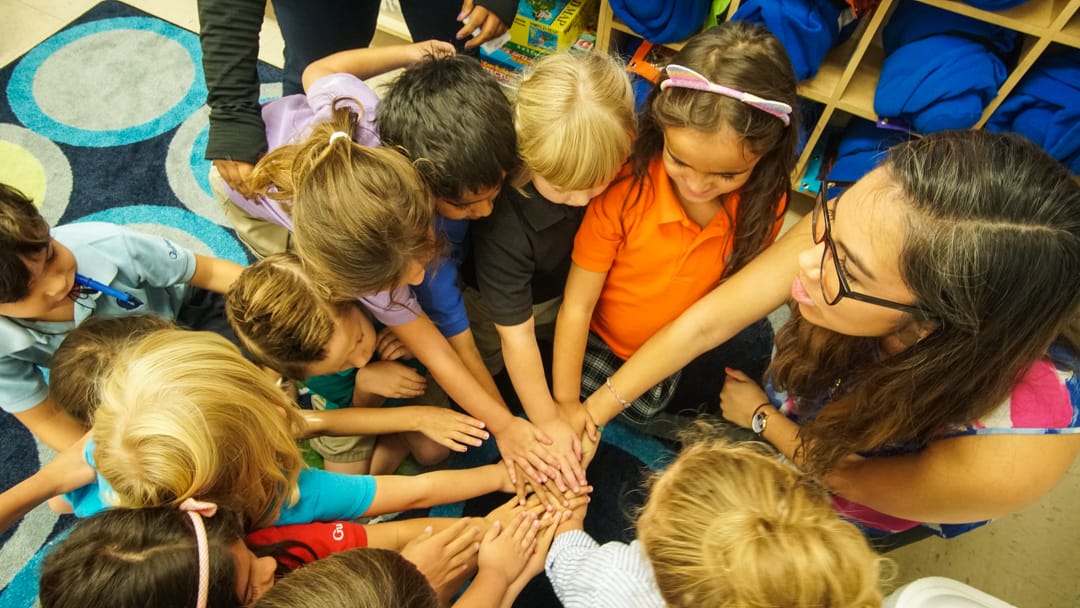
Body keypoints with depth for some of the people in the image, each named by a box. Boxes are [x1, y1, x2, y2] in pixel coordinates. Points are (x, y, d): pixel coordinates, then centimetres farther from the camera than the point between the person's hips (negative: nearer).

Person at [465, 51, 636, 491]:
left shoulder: (614, 163, -27)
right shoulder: (504, 218, -38)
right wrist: (547, 423, -18)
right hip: (502, 308, -4)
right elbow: (516, 334, -27)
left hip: (574, 295, 5)